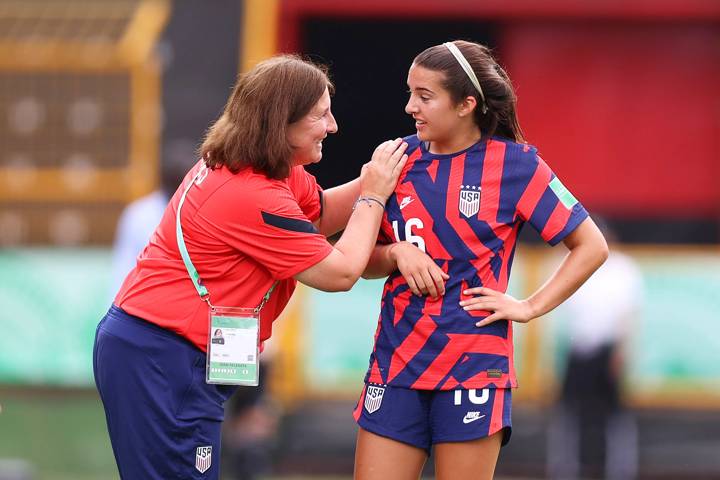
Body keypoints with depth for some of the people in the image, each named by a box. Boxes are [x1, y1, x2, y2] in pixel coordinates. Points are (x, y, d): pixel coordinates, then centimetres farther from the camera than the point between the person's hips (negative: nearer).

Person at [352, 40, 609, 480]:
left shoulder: (514, 163, -4)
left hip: (473, 366, -4)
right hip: (397, 359, 4)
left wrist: (530, 307, -7)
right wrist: (396, 254, -8)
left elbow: (592, 247, 0)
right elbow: (364, 260, 14)